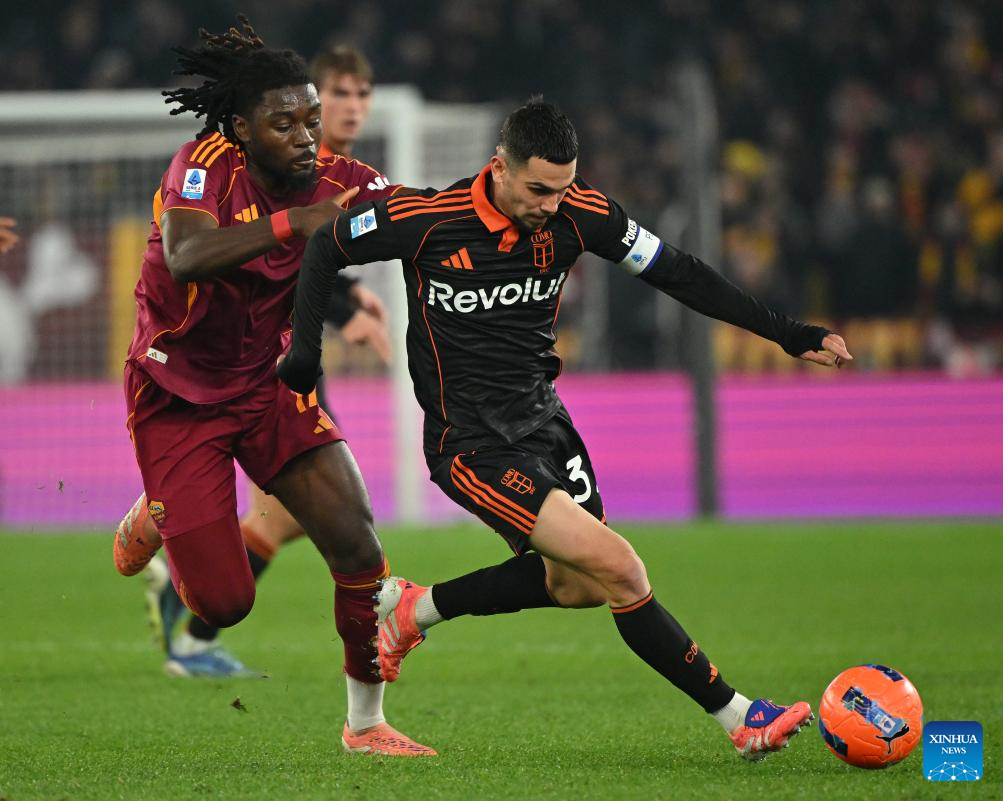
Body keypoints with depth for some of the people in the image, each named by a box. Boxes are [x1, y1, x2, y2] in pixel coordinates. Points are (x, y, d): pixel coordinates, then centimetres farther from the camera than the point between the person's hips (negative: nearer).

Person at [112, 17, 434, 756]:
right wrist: (291, 223, -53)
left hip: (267, 384, 4)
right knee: (223, 604, -3)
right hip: (177, 398, -4)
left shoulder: (334, 182, -11)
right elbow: (186, 256, -42)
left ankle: (366, 721, 7)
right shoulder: (206, 165, -24)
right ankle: (152, 518, 33)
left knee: (355, 541, -13)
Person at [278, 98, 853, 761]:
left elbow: (678, 274, 2)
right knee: (619, 569, -16)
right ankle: (738, 718, -8)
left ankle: (413, 608, 28)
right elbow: (325, 249, -3)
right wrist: (305, 354, -5)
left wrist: (785, 332, 0)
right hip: (473, 445, -7)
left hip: (543, 418, 7)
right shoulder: (429, 219, -19)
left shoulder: (579, 214, -7)